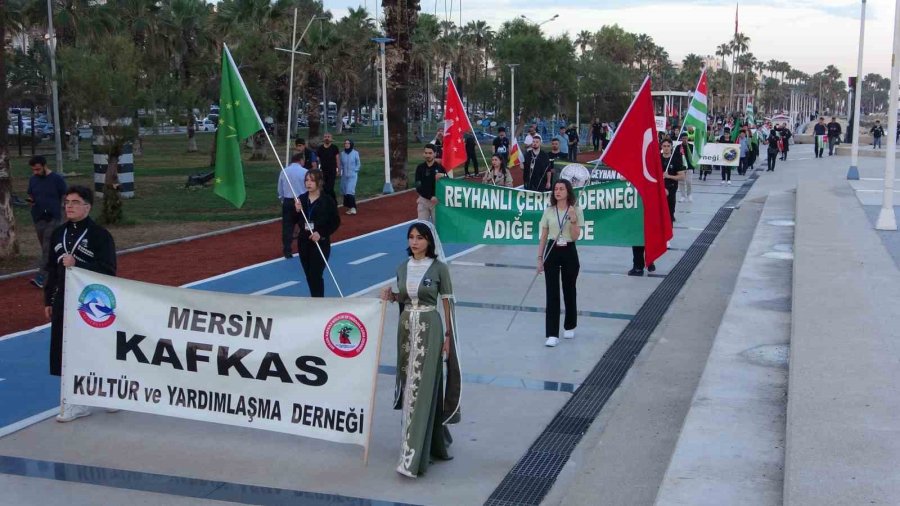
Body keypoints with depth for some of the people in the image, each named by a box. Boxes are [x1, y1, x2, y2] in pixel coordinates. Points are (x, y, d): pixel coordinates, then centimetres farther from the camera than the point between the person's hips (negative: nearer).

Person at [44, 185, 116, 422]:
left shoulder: (100, 234, -8)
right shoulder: (58, 234, 10)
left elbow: (108, 270, -14)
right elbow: (51, 269, 15)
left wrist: (77, 265, -23)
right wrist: (48, 300, 14)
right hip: (64, 302, 6)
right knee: (66, 351, 6)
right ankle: (75, 402, 18)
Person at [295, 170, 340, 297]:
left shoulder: (327, 200, -9)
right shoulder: (301, 199, 5)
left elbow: (336, 222, -6)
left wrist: (321, 233, -16)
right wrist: (297, 210, -12)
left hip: (321, 243, -5)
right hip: (304, 242, 5)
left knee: (316, 275, -9)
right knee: (309, 276, 12)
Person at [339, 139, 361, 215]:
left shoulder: (355, 153, -5)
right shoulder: (342, 153, 4)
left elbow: (358, 164, 3)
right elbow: (341, 164, 14)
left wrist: (355, 171, -6)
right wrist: (341, 172, 3)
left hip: (352, 175, -4)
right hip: (344, 176, 4)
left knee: (350, 191, -16)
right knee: (345, 191, 5)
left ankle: (353, 207, -17)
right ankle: (349, 207, 14)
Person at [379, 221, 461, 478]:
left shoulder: (439, 268, -6)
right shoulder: (402, 268, 8)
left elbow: (447, 303, -3)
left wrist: (448, 336, -6)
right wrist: (391, 296, -4)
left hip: (430, 328, -6)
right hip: (406, 328, 6)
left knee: (423, 388, -8)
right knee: (409, 386, 10)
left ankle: (413, 457, -9)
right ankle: (432, 441, 30)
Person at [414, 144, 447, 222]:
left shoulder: (440, 167, -4)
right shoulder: (420, 168, 0)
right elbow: (418, 187, -5)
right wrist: (430, 197, -16)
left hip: (437, 200, -2)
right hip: (423, 200, 2)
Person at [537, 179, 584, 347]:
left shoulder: (576, 211, -4)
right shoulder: (549, 211, 3)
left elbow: (575, 237, -10)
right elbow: (543, 237, 6)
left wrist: (573, 219, -24)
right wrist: (539, 258, 2)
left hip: (569, 253, -1)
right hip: (552, 252, 1)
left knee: (569, 291, 11)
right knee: (552, 293, -5)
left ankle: (569, 327, 32)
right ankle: (552, 334, -6)